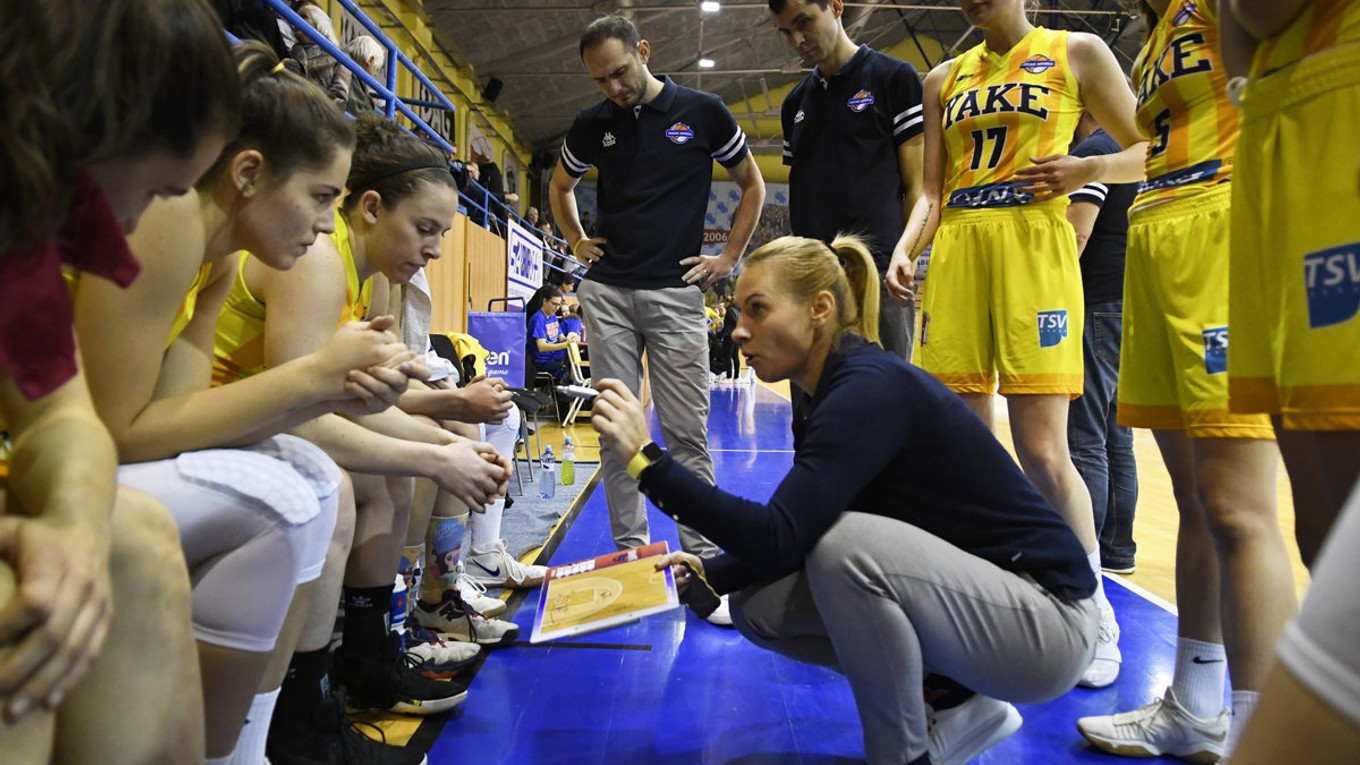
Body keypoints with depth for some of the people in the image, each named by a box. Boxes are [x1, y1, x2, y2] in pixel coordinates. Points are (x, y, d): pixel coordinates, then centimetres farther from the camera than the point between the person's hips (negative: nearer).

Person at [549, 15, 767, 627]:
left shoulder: (703, 112, 2)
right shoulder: (591, 125, 9)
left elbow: (753, 185, 11)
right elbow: (560, 186, 26)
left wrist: (729, 258, 4)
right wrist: (576, 242, 13)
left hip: (676, 293, -2)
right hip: (607, 291, 3)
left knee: (687, 433, -4)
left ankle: (702, 560, 5)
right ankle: (628, 552, 15)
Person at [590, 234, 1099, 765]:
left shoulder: (869, 390, -24)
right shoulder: (833, 390, 3)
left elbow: (779, 540, -31)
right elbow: (794, 540, 9)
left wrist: (646, 457, -31)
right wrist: (710, 574, -3)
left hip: (1044, 620, -8)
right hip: (962, 591, 9)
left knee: (846, 542, -32)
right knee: (757, 606, 2)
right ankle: (952, 705, 11)